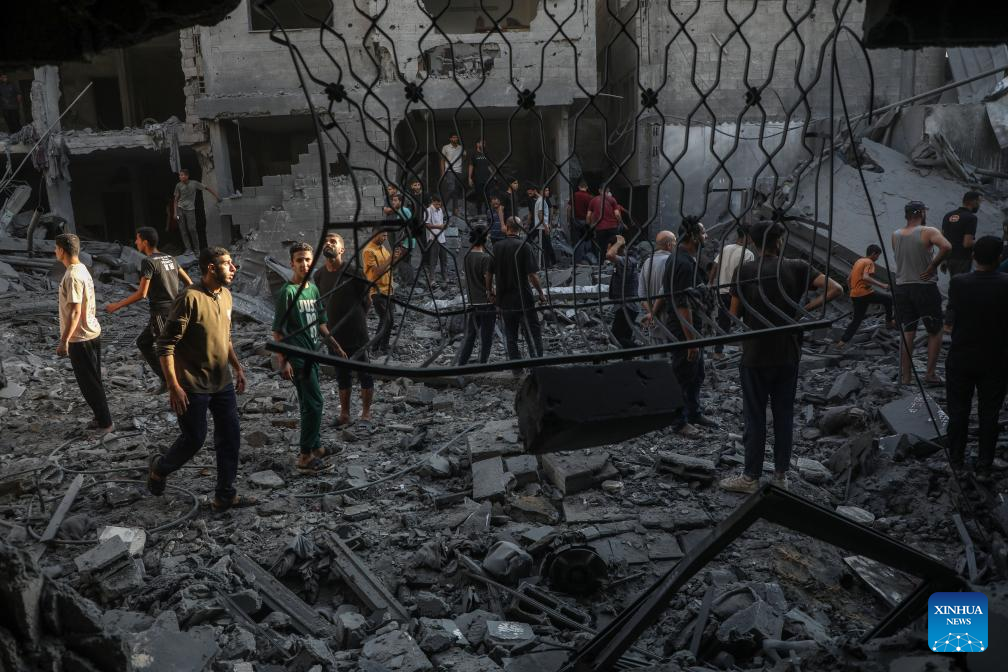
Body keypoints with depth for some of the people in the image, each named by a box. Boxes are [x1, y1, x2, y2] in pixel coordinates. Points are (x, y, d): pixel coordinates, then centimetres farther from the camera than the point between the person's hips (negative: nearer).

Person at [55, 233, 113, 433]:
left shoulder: (72, 276, -22)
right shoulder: (82, 269, 8)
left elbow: (74, 312, -25)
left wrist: (64, 341, -22)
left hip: (80, 338, -10)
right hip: (91, 333, 10)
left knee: (89, 383, 0)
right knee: (93, 381, 17)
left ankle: (105, 422, 8)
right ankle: (101, 418, 26)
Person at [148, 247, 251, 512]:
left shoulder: (225, 295, 5)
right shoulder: (190, 298, -20)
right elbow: (165, 345, -20)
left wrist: (238, 368, 16)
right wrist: (174, 387, -23)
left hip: (222, 383, 8)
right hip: (193, 387, -7)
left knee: (230, 437, 8)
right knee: (194, 439, 5)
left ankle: (225, 495, 21)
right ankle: (160, 468, 35)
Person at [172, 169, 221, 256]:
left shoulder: (194, 183, -6)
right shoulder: (178, 185, -1)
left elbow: (207, 188, -1)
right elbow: (176, 199, 4)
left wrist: (217, 197, -8)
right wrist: (175, 212, -1)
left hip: (190, 209, -2)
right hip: (180, 209, 2)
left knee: (192, 229, -9)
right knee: (183, 229, 0)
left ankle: (196, 249, 2)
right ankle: (188, 249, 5)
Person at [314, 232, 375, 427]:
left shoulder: (353, 272, -12)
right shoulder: (319, 275, 2)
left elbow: (367, 301, -2)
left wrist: (355, 318, 3)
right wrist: (324, 327, 9)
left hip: (356, 333, -4)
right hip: (333, 334, 4)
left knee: (364, 374, 5)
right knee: (342, 375, 14)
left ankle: (366, 413, 17)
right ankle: (344, 414, 25)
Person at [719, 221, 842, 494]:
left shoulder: (744, 271, -7)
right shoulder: (796, 268, -1)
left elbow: (735, 314, -4)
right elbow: (835, 289, -9)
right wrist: (805, 309, -2)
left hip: (755, 355, -2)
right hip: (788, 355, 2)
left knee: (755, 416, 4)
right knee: (784, 415, 11)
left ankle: (751, 477, 11)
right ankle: (781, 474, 18)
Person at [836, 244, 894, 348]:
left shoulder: (858, 261, 19)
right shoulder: (869, 262, -6)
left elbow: (849, 280, 22)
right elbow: (865, 277, -25)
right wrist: (881, 285, -24)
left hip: (855, 295, 9)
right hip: (864, 293, -9)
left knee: (857, 319, 13)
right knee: (889, 299, 4)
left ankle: (843, 341, 6)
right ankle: (889, 322, 12)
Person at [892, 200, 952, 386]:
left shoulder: (895, 235, 6)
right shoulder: (928, 232, -9)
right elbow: (946, 247, -26)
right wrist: (933, 266, -16)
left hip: (902, 288, 4)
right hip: (925, 287, -4)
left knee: (907, 333, 9)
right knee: (935, 332, 11)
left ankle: (905, 377, 9)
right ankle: (930, 374, 9)